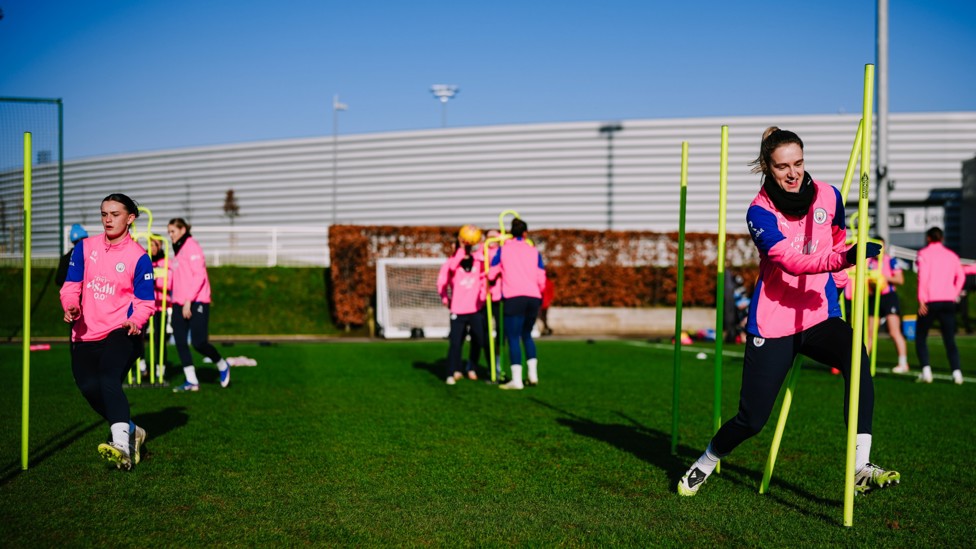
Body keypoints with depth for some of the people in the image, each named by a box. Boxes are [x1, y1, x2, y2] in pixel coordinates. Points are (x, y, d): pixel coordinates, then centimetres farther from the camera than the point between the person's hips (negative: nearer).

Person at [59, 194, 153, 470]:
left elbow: (145, 301, -2)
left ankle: (121, 445, -37)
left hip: (121, 332, -5)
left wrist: (135, 321, -22)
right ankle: (130, 430, 18)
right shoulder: (85, 247, 8)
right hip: (85, 333, 5)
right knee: (89, 386, -6)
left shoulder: (139, 257, -2)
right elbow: (71, 285, 6)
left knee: (109, 379, -26)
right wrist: (71, 305, -15)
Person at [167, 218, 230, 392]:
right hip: (179, 303, 8)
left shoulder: (192, 247, -8)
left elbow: (199, 275, -15)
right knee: (180, 341, 0)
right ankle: (191, 381, 4)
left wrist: (188, 300, -19)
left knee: (199, 342, -10)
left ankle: (222, 366, 15)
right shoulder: (177, 251, 17)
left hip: (196, 302, -8)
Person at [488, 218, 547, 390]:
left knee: (513, 338, -1)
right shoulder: (534, 251, 14)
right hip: (533, 298, 4)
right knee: (526, 335, 20)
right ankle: (533, 374, 15)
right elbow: (541, 279, 10)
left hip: (513, 298, -3)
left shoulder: (503, 249, 8)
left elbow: (491, 274, 10)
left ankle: (516, 380, -7)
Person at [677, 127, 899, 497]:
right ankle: (704, 465, 29)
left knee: (856, 354, -31)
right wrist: (843, 258, -43)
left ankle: (860, 468, -31)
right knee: (751, 420, -2)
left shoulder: (828, 196, 0)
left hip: (820, 317, 3)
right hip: (772, 324, -3)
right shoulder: (760, 212, -13)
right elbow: (792, 262, -29)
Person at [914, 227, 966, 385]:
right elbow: (961, 277, 10)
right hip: (948, 302, 3)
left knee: (920, 337, 8)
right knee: (950, 340, 7)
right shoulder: (951, 255, 13)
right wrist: (954, 295, 14)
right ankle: (956, 371, -8)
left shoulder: (924, 253, 0)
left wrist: (921, 300, -13)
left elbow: (923, 276, -11)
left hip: (930, 301, -3)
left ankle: (926, 370, -6)